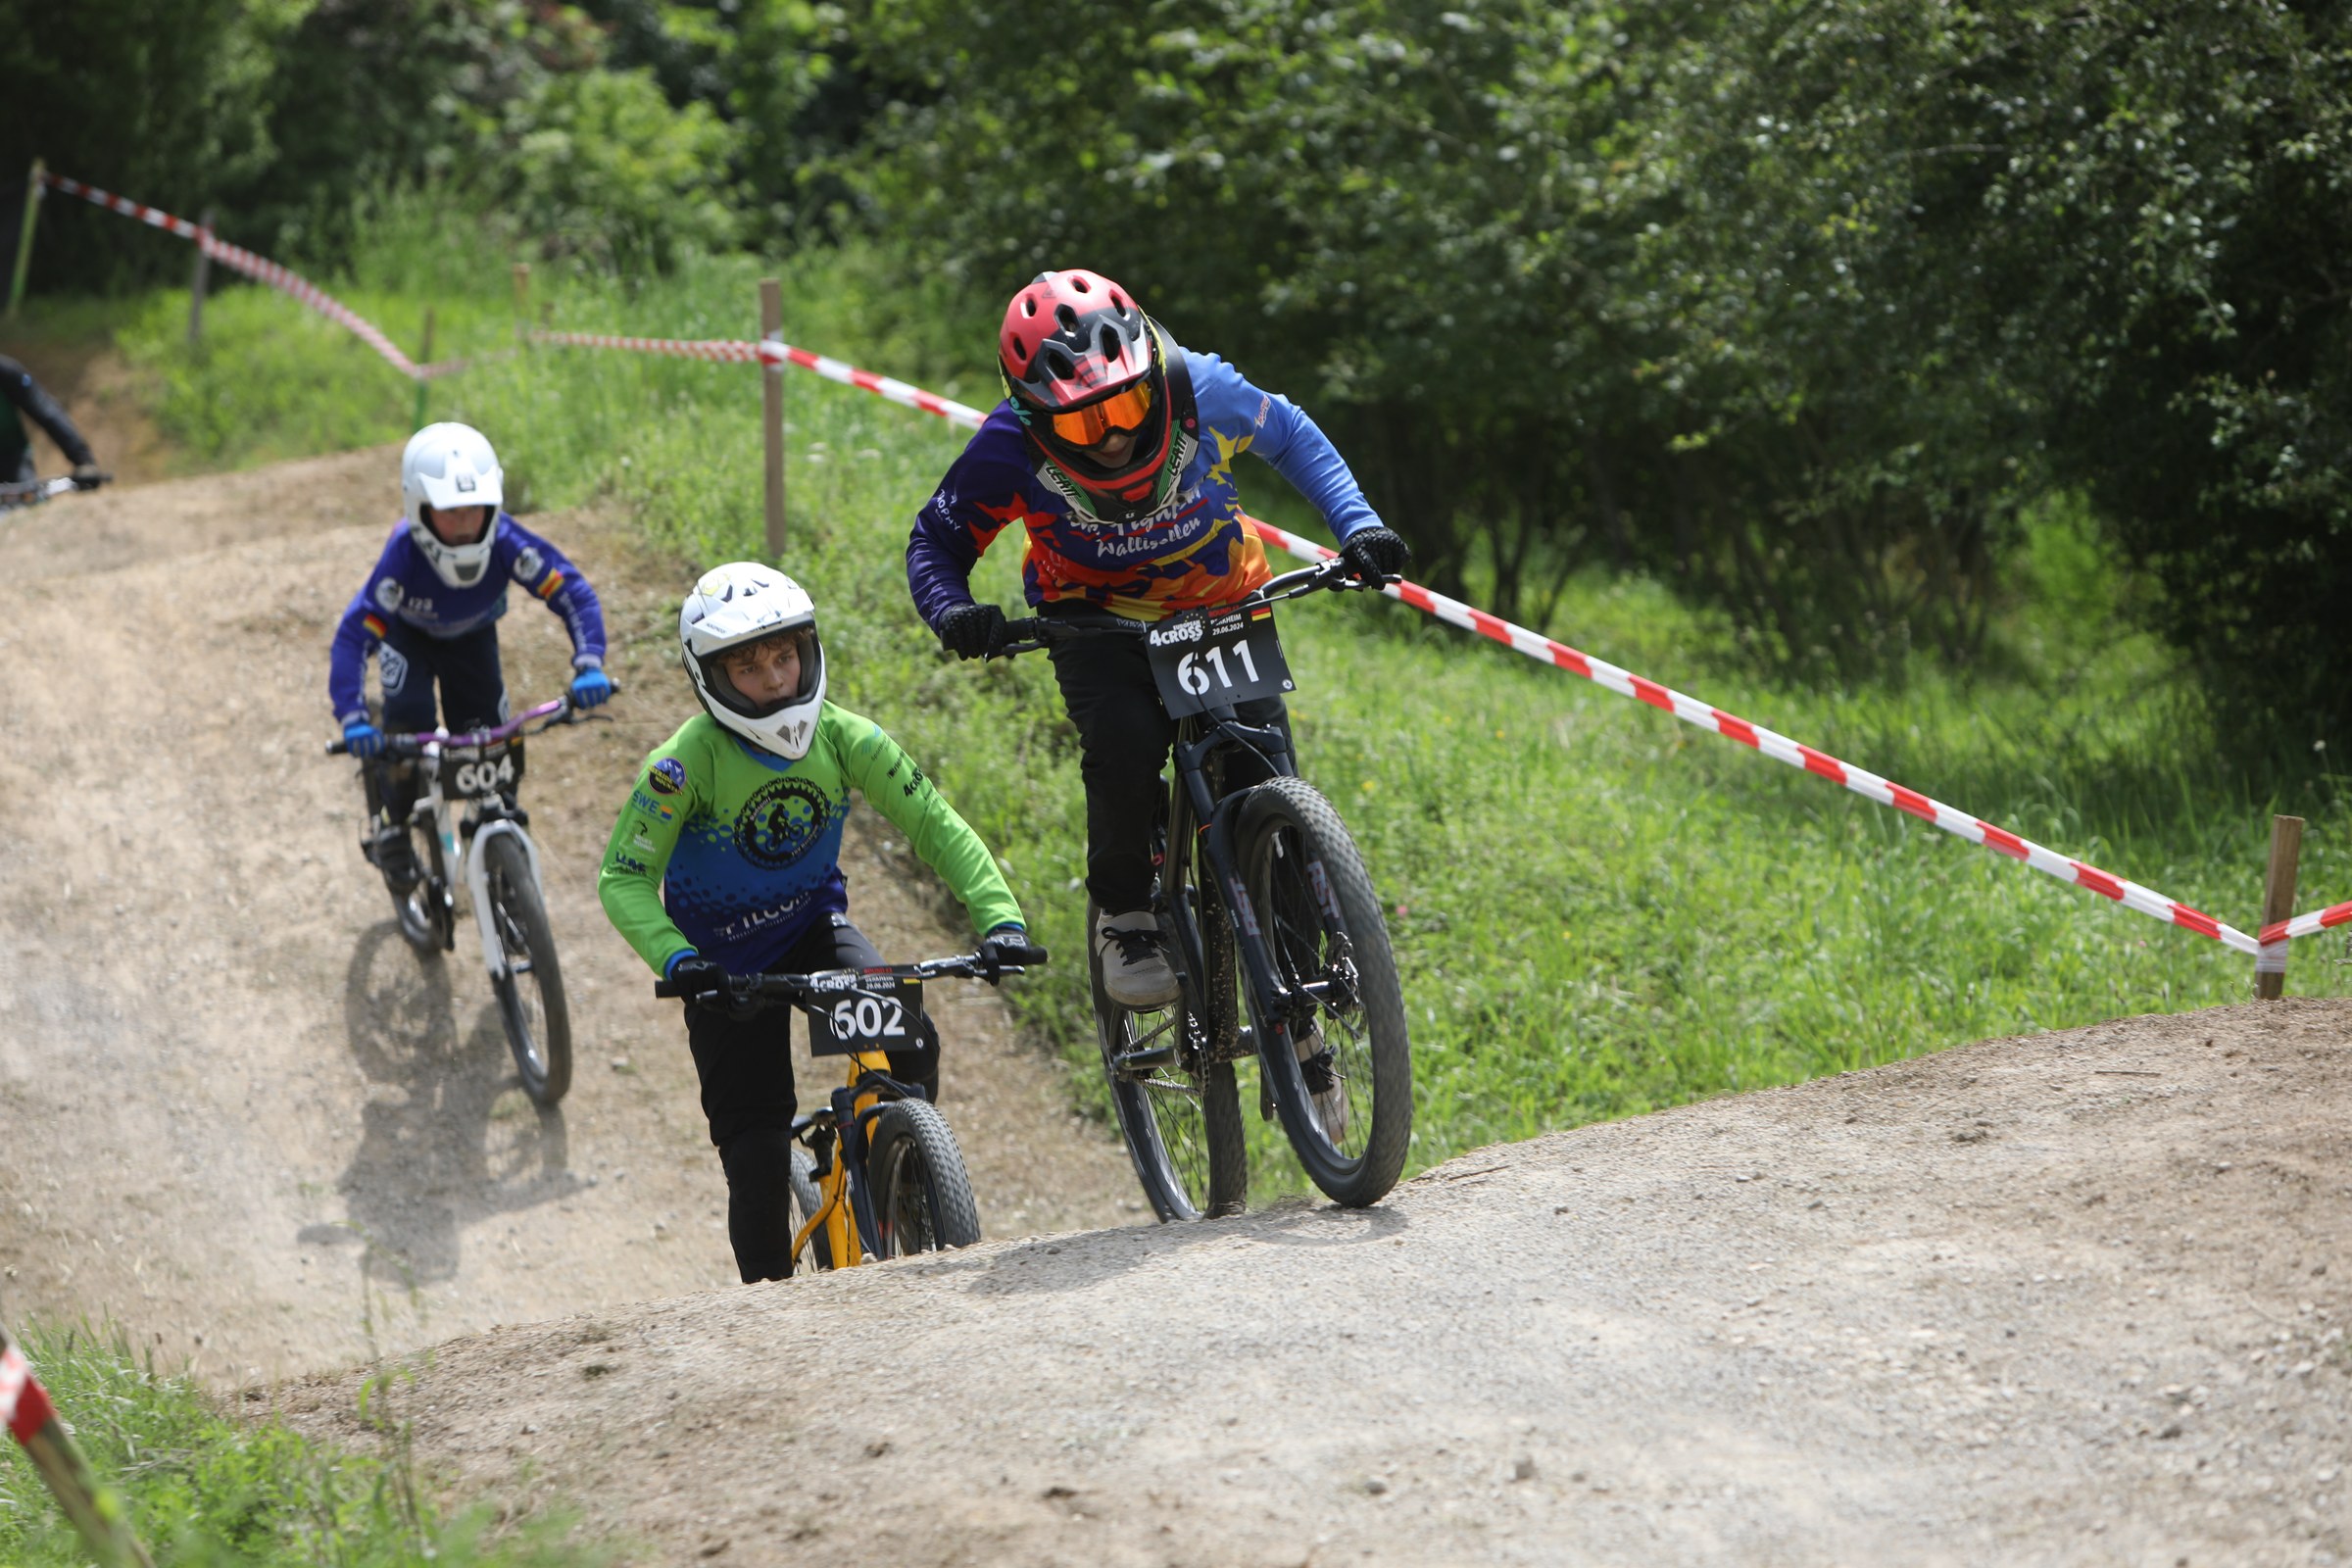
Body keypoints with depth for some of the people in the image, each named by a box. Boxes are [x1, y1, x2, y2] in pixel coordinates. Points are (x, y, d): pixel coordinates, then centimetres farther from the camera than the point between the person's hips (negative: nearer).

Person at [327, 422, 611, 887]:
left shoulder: (507, 543, -38)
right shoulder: (404, 556, -42)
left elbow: (574, 594, -35)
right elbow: (352, 636, -44)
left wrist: (589, 664, -50)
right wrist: (353, 719, -56)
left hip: (471, 634, 2)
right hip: (408, 634, -2)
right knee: (409, 722, -24)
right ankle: (391, 830, -2)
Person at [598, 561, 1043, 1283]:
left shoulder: (843, 737, -16)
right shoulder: (687, 761, -23)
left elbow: (937, 827, -15)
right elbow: (623, 878, -22)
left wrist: (1000, 918, -29)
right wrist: (676, 959, -40)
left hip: (814, 929, 2)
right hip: (727, 962, -2)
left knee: (910, 1041, -24)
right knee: (757, 1155, -8)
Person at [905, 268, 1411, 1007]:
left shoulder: (1203, 391, -26)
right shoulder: (1011, 447, -28)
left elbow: (1291, 435, -4)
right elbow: (935, 540, -11)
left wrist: (1358, 524, -17)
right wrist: (953, 614, -32)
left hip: (1223, 607, 2)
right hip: (1097, 618, -1)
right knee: (1125, 745, -32)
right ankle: (1123, 913, -6)